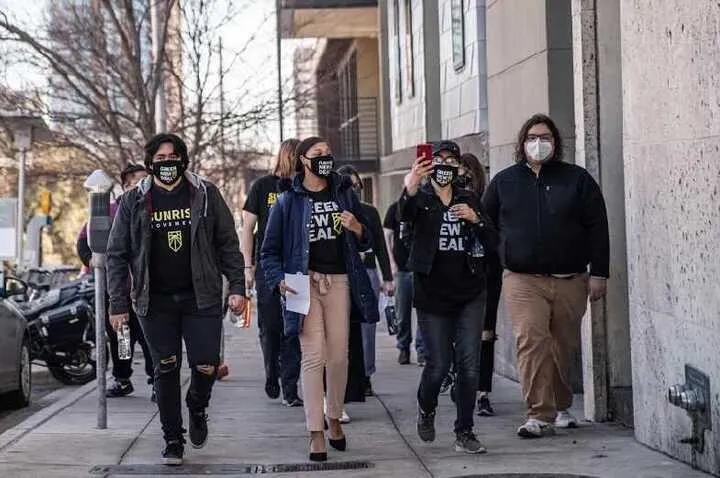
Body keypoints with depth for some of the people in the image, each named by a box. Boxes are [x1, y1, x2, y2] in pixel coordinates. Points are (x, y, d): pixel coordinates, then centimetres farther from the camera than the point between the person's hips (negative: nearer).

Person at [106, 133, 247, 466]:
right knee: (166, 370, 3)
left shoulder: (205, 195, 4)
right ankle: (173, 440, 15)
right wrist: (119, 304, -1)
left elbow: (228, 244, 6)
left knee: (206, 366, -7)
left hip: (201, 298, 0)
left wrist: (237, 288, -2)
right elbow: (117, 255, 5)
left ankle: (197, 409, 26)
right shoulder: (134, 202, 4)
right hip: (156, 301, 0)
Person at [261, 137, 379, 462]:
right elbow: (270, 250, 6)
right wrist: (279, 281, -11)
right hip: (305, 281, -3)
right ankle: (316, 433, -7)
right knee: (314, 356, -9)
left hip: (339, 280, 3)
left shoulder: (344, 194, 12)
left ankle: (334, 419, 24)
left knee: (338, 356, 5)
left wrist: (356, 227, -6)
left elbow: (365, 243, 16)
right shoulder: (288, 201, 3)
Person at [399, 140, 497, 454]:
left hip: (470, 295, 2)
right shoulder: (421, 198, 1)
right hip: (432, 294, -2)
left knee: (468, 365, -4)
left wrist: (476, 220, -12)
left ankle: (464, 432, 5)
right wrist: (410, 187, -47)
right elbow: (405, 213, -25)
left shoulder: (469, 200, 11)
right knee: (438, 365, -2)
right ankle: (426, 409, 29)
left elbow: (492, 244, 7)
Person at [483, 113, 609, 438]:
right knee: (531, 341, -15)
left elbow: (597, 228, 5)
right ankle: (540, 415, -17)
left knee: (564, 346, 9)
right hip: (522, 280, -1)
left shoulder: (577, 179, 7)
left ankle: (560, 406, 27)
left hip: (570, 280, 1)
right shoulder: (504, 182, 10)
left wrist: (598, 273, -1)